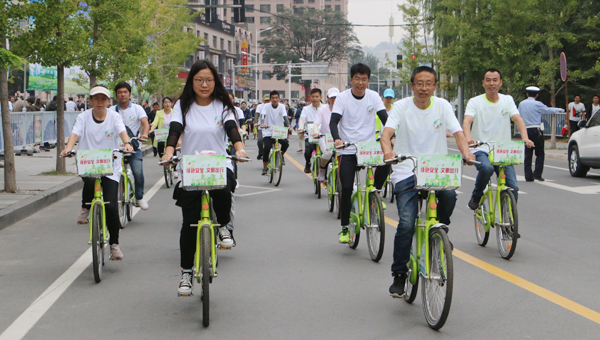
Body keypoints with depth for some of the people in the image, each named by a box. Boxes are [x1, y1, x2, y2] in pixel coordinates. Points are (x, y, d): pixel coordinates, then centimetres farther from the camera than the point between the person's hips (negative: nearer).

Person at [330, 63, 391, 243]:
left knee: (385, 162, -28)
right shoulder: (343, 98, -6)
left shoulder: (373, 96, 1)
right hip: (348, 150, -2)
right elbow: (333, 121, -14)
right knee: (346, 188, -8)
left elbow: (385, 118, -5)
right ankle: (345, 228, 6)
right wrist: (337, 139, -34)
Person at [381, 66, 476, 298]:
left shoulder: (442, 106, 4)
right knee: (406, 223, -15)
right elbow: (387, 132, -16)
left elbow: (457, 132, -5)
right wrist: (387, 151, -39)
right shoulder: (401, 107, -2)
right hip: (406, 171, -2)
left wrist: (465, 152, -27)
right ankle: (399, 276, 2)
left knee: (449, 194, -31)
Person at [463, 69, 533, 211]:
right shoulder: (475, 102, 2)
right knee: (486, 168, -35)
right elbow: (467, 121, -14)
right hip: (481, 150, -3)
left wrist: (525, 137, -24)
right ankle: (476, 196, -8)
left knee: (513, 187, -11)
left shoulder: (508, 100, 11)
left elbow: (517, 119, -3)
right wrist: (468, 138, -36)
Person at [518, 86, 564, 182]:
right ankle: (537, 174, -4)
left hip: (526, 130, 4)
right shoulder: (537, 104, -6)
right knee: (540, 153, 5)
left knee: (528, 154, 5)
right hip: (536, 130, -4)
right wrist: (558, 110, 24)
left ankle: (528, 176, 3)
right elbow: (548, 110, 7)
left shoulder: (521, 104, 8)